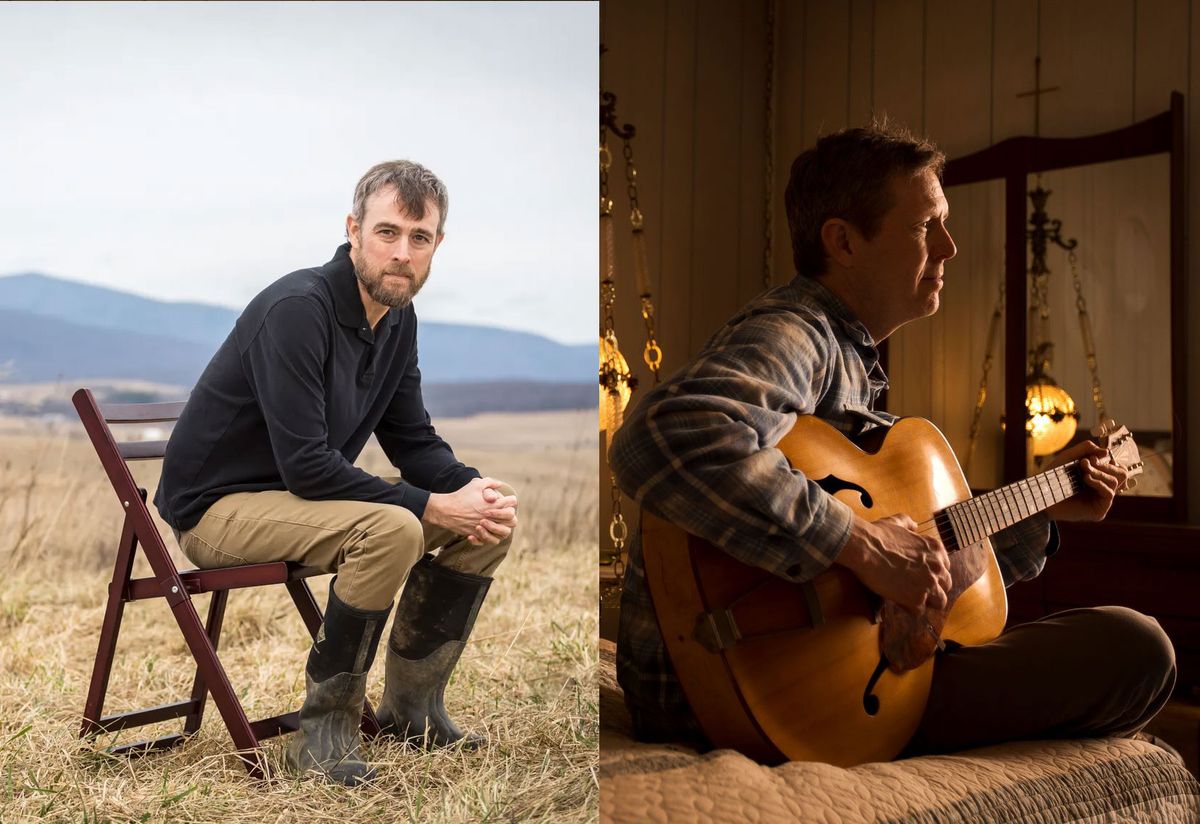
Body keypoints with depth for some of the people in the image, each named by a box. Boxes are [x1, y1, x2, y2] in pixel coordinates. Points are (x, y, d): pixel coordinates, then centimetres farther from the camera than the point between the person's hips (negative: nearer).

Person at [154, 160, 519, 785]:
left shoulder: (398, 319, 2)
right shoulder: (296, 310, -25)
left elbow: (413, 440, 7)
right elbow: (305, 464, -29)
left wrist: (473, 490, -14)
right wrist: (432, 506, -26)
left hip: (305, 494, 9)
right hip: (218, 505, -8)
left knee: (492, 514, -2)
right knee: (392, 530, -34)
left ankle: (411, 705, 9)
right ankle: (325, 729, -16)